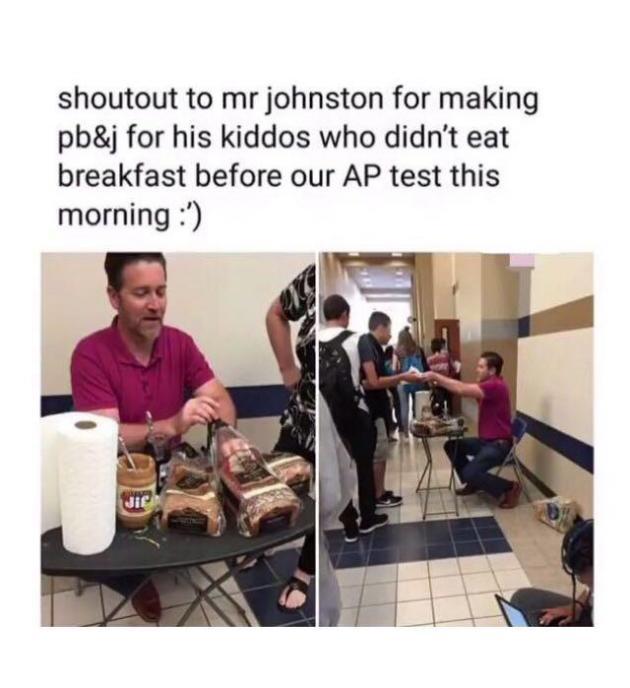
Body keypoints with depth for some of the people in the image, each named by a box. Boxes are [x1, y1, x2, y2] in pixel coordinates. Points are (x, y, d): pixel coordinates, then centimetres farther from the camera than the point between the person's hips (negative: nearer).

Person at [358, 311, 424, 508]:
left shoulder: (371, 345, 12)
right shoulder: (366, 344, -18)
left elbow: (377, 380, 10)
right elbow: (373, 382, -24)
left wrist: (401, 378, 7)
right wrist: (402, 377, -17)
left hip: (376, 407, 10)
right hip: (371, 409, -10)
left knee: (378, 452, 16)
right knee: (377, 453, 2)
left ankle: (379, 491, 27)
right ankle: (378, 496, 14)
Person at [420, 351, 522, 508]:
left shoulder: (495, 386, -23)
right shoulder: (487, 384, 12)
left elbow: (462, 390, -32)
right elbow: (464, 387, 4)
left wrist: (436, 376, -28)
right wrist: (439, 381, -11)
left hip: (499, 444, -10)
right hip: (485, 440, 10)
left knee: (470, 473, -23)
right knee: (451, 446, 9)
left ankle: (509, 487, -2)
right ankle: (473, 484, 20)